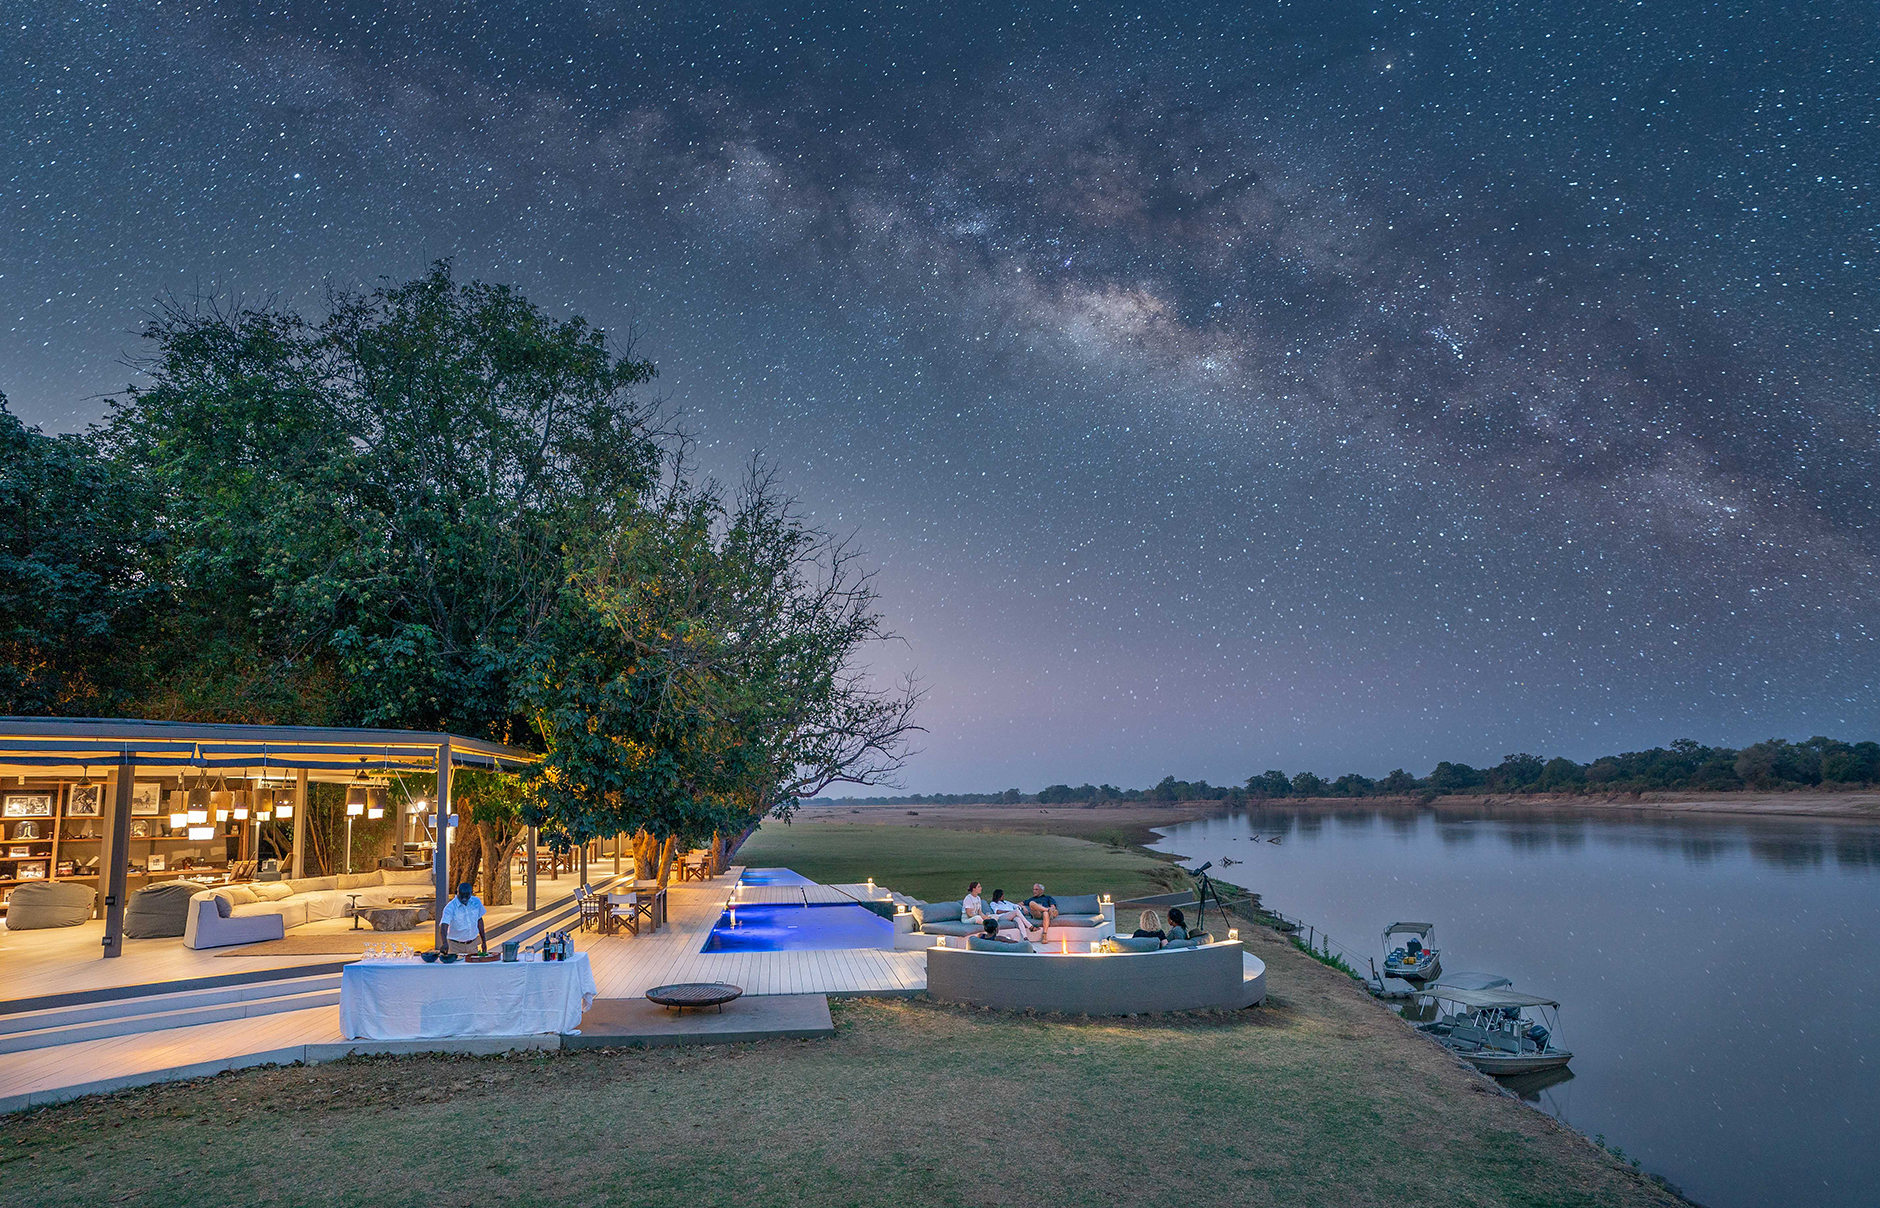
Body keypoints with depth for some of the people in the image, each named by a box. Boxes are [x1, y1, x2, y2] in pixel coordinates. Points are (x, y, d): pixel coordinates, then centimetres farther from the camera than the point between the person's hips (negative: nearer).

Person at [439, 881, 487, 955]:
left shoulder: (476, 901, -2)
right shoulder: (450, 907, -16)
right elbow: (444, 925, -28)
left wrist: (484, 941, 13)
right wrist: (445, 943, -45)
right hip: (456, 946, -4)